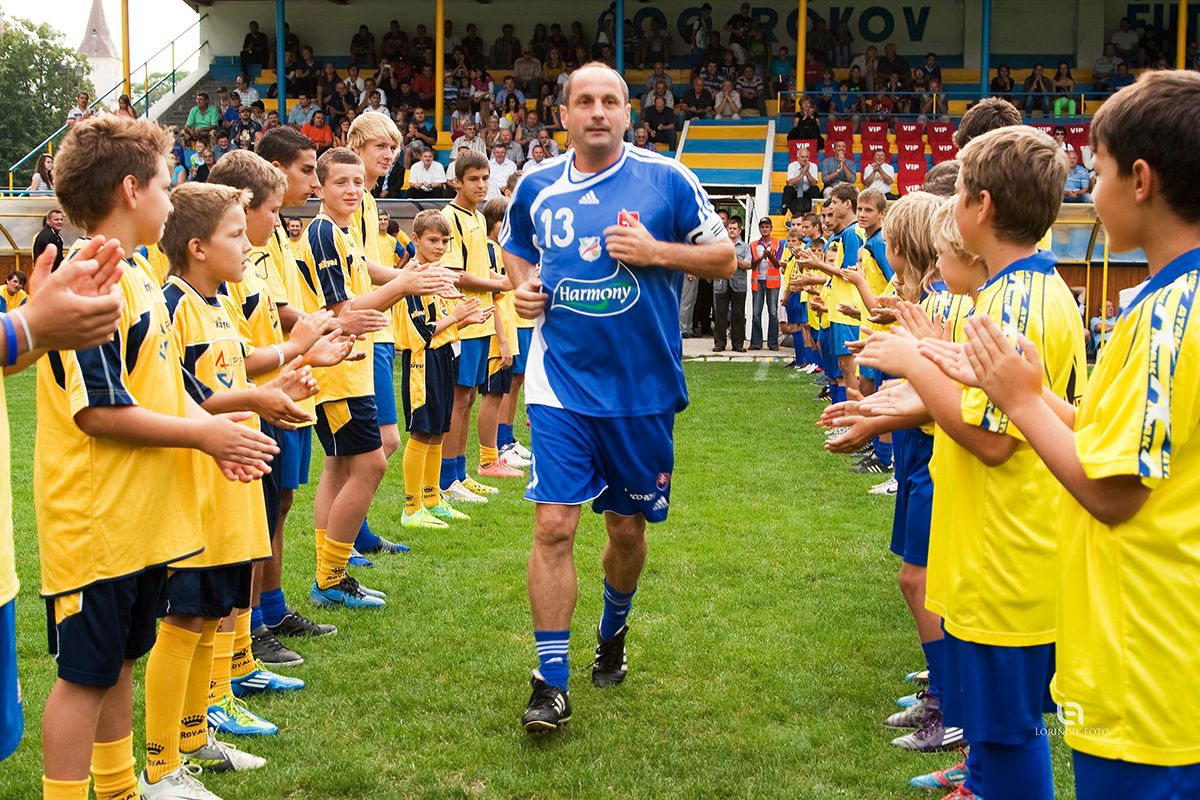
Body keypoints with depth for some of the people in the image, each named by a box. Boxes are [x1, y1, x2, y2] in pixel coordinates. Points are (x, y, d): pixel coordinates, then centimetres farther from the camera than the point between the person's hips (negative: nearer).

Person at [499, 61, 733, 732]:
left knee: (628, 527, 14)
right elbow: (515, 251, 21)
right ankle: (552, 682, -1)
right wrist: (524, 286, -1)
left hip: (643, 388, 0)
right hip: (562, 382, 0)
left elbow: (725, 257, 0)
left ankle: (614, 632, 43)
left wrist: (655, 251, -16)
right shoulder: (537, 186, 3)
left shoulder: (666, 179, -5)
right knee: (554, 525, -10)